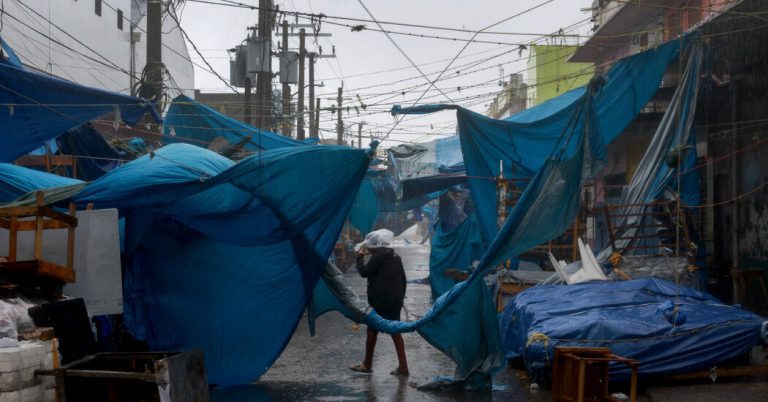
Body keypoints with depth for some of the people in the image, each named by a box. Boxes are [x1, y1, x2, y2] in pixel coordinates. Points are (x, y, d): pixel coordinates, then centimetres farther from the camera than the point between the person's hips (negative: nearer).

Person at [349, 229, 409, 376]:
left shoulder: (378, 257, -10)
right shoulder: (395, 257, 13)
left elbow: (364, 272, -10)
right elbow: (403, 280, 15)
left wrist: (360, 257, 2)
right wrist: (400, 297, 20)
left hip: (380, 302, -7)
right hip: (395, 302, 7)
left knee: (372, 330, 5)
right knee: (395, 331, 8)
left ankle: (367, 364, 14)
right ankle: (402, 366, 3)